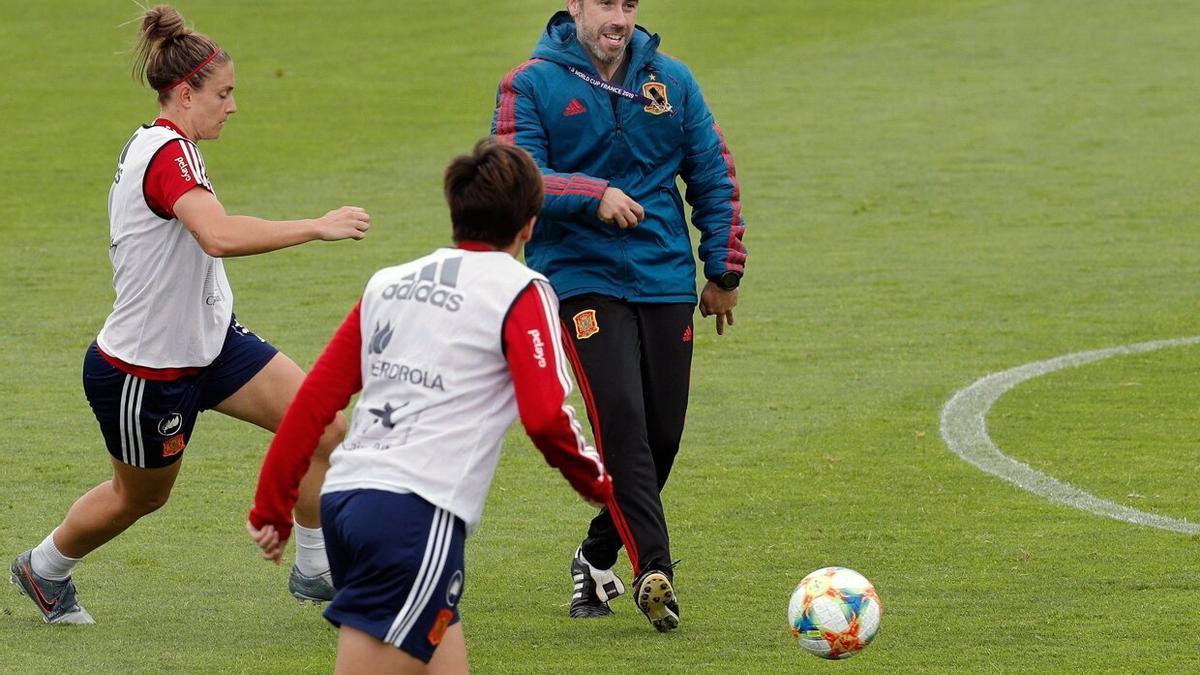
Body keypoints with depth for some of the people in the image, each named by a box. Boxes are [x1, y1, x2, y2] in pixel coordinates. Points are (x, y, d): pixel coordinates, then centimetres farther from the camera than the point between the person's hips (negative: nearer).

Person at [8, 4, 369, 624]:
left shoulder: (153, 145, 5)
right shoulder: (169, 153, -27)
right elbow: (219, 236, -45)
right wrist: (317, 227, -40)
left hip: (207, 341, 9)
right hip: (143, 370, -9)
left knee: (326, 430, -4)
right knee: (141, 495, 15)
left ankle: (316, 571, 12)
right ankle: (43, 567, 43)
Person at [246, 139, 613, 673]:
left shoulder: (389, 283, 19)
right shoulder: (521, 292, 2)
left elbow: (316, 397, 17)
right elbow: (546, 418, -8)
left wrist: (271, 507, 21)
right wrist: (599, 486, 9)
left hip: (342, 495, 7)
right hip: (417, 509, -7)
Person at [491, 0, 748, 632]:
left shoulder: (670, 80, 8)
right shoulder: (530, 86, -3)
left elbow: (714, 175, 14)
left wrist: (724, 270, 12)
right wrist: (593, 196, -27)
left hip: (665, 279, 4)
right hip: (581, 278, -4)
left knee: (662, 433, 5)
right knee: (621, 418, -20)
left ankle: (598, 557, 26)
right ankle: (653, 570, -22)